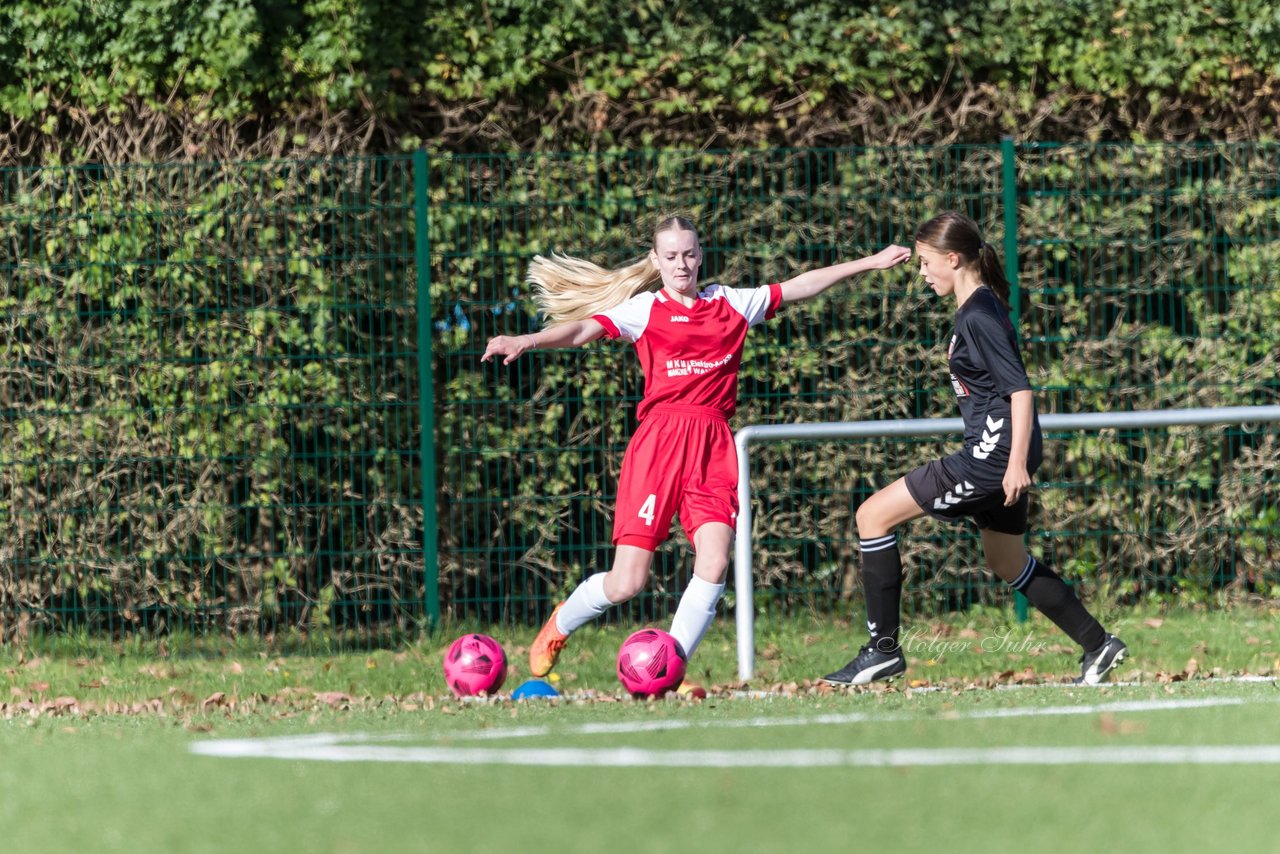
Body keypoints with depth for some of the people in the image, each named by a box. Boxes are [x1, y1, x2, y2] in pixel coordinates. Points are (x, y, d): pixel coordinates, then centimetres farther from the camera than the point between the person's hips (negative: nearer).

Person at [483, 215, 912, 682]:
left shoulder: (731, 303, 15)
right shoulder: (643, 310, 4)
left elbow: (800, 286, 21)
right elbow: (583, 328, -9)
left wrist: (870, 262, 22)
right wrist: (527, 341, -27)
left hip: (714, 444, 3)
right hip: (660, 438, -3)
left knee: (714, 563, -16)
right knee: (626, 583, -6)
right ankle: (559, 625, 23)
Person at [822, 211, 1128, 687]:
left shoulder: (978, 316, -16)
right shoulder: (974, 309, 14)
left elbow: (1020, 388, -21)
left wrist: (1017, 464, -26)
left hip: (994, 454, -11)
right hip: (995, 454, 11)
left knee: (873, 516, -8)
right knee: (1007, 562, 25)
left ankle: (883, 649, -6)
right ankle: (1098, 646, 30)